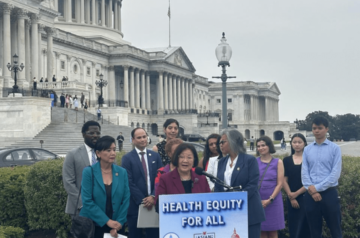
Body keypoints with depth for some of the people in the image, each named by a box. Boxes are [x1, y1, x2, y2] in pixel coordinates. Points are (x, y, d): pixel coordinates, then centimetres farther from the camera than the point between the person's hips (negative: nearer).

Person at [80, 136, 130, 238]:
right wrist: (107, 221, -15)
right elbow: (87, 201, -11)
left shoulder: (122, 172, 2)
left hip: (115, 227, 2)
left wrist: (119, 223, -8)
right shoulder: (89, 172, -6)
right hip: (92, 226, -2)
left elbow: (126, 200, 2)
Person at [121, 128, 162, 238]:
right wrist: (142, 200, -12)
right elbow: (129, 182, -7)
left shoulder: (155, 156, 10)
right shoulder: (127, 158, -1)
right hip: (135, 204, -3)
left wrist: (153, 197, -8)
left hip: (153, 203, 3)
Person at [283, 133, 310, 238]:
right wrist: (291, 197, -8)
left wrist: (297, 193, -10)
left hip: (306, 197, -2)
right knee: (294, 228, 4)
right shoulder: (287, 160, 9)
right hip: (292, 199, 2)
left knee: (307, 227, -1)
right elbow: (284, 180, 4)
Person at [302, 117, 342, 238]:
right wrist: (312, 190, -11)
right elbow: (304, 172, 3)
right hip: (311, 195, 3)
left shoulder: (335, 148, -2)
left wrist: (317, 187, -12)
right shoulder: (307, 149, 8)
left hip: (329, 193, -3)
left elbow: (336, 173, -9)